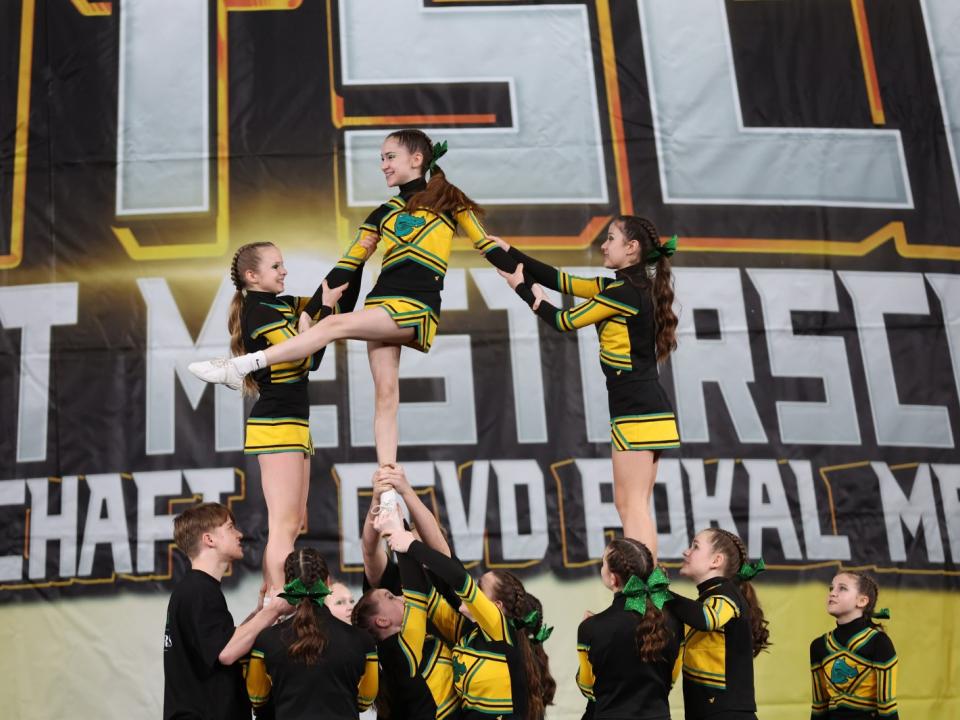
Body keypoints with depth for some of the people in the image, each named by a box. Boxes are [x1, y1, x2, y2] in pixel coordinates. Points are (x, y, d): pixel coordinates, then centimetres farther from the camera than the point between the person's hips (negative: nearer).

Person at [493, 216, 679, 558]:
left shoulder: (624, 292, -14)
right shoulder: (623, 287, 15)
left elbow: (565, 321, -5)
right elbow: (561, 280, 18)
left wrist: (523, 290, 8)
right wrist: (510, 252, 17)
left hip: (636, 409, -10)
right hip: (645, 407, 10)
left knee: (632, 505, -9)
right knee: (631, 505, 11)